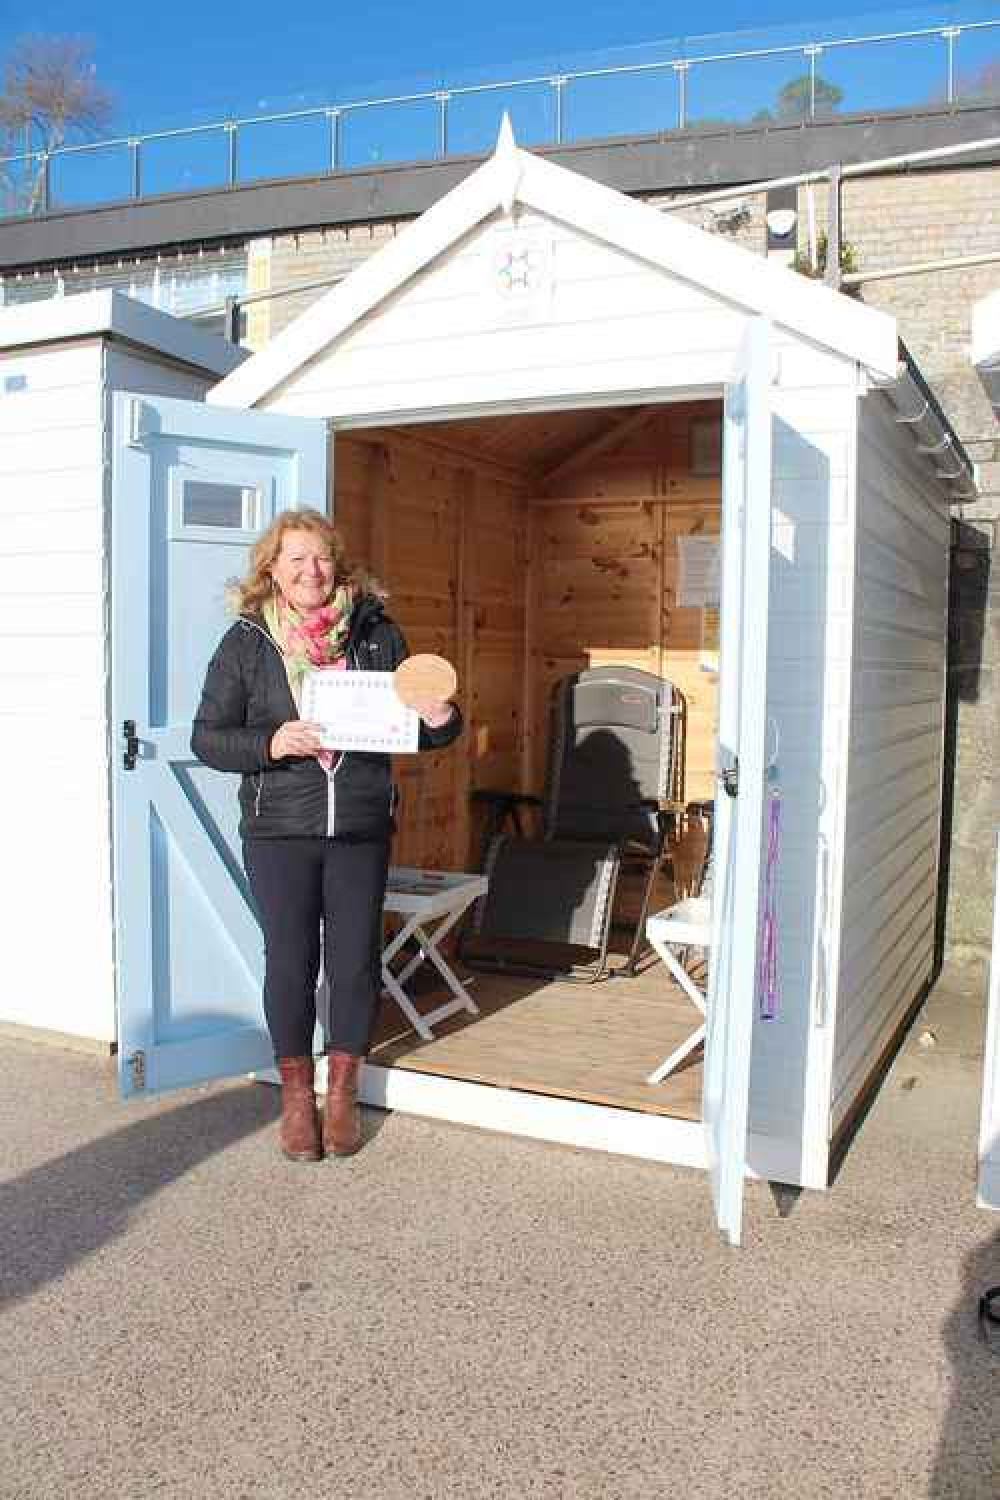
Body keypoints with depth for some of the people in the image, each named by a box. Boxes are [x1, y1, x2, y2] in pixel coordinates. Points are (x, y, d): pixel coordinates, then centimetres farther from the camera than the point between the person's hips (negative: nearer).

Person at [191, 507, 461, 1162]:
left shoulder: (377, 634, 2)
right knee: (291, 962, 7)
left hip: (362, 830, 1)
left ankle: (343, 1092, 28)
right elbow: (208, 736, -1)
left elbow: (410, 721, 10)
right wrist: (271, 744, -19)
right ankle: (296, 1094, 28)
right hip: (279, 831, -1)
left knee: (356, 960, 8)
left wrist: (441, 721, -13)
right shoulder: (246, 643, -1)